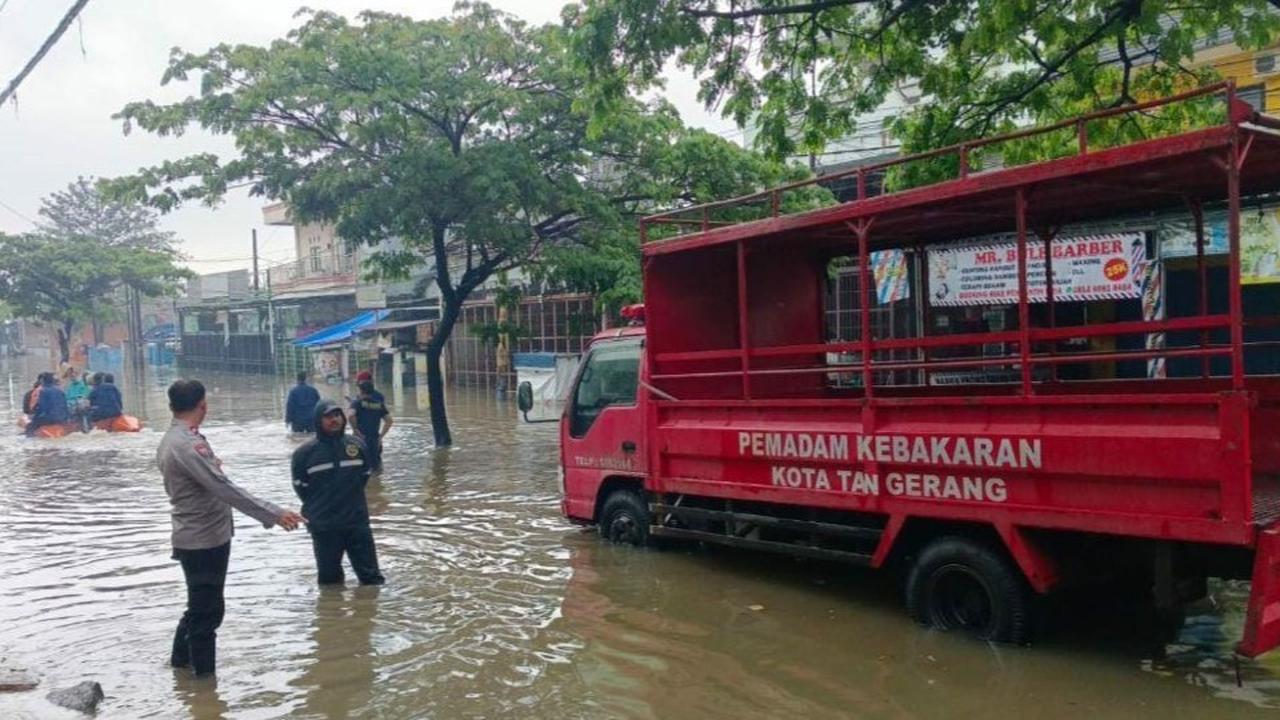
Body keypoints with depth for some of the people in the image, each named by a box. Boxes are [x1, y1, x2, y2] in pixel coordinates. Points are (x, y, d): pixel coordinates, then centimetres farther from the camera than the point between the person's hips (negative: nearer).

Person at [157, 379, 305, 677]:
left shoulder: (171, 440, 8)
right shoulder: (187, 445, -24)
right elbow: (224, 489, -30)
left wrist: (210, 463, 41)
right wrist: (273, 514, -32)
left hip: (197, 538, 10)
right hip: (204, 541, -10)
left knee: (200, 606, 25)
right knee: (207, 611, -1)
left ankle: (181, 658, 41)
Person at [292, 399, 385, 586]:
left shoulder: (357, 445, 1)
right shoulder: (305, 452, -9)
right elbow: (301, 487, 1)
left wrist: (351, 499, 8)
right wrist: (317, 508, 7)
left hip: (358, 522, 2)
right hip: (324, 527, -2)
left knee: (371, 574, 6)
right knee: (329, 577, 11)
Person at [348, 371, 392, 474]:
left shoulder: (357, 401, -6)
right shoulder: (379, 402, 7)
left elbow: (351, 415, -24)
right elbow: (389, 421, 5)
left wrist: (356, 430, -13)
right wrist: (381, 436, 7)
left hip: (361, 439, -4)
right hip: (375, 440, 4)